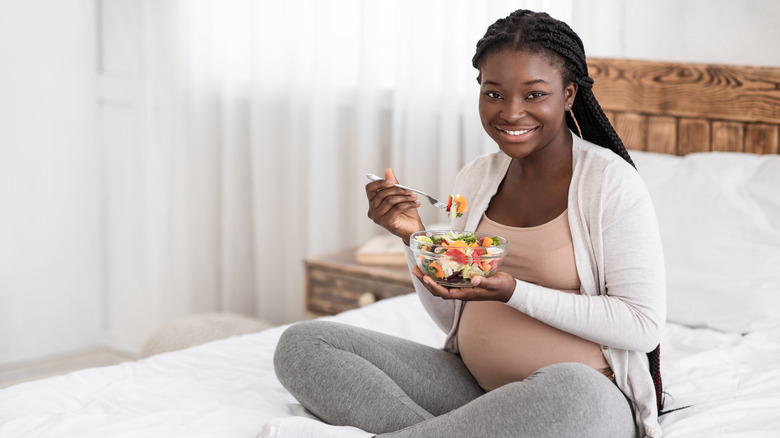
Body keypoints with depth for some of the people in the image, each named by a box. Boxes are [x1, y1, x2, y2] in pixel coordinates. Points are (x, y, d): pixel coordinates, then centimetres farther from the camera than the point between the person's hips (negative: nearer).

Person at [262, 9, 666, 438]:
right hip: (474, 388, 6)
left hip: (590, 398, -5)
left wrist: (514, 292, -21)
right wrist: (415, 237, -5)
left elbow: (643, 326, -14)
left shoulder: (610, 182, -9)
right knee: (301, 342, -6)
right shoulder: (476, 178, 9)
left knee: (570, 388, -44)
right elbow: (455, 319, 12)